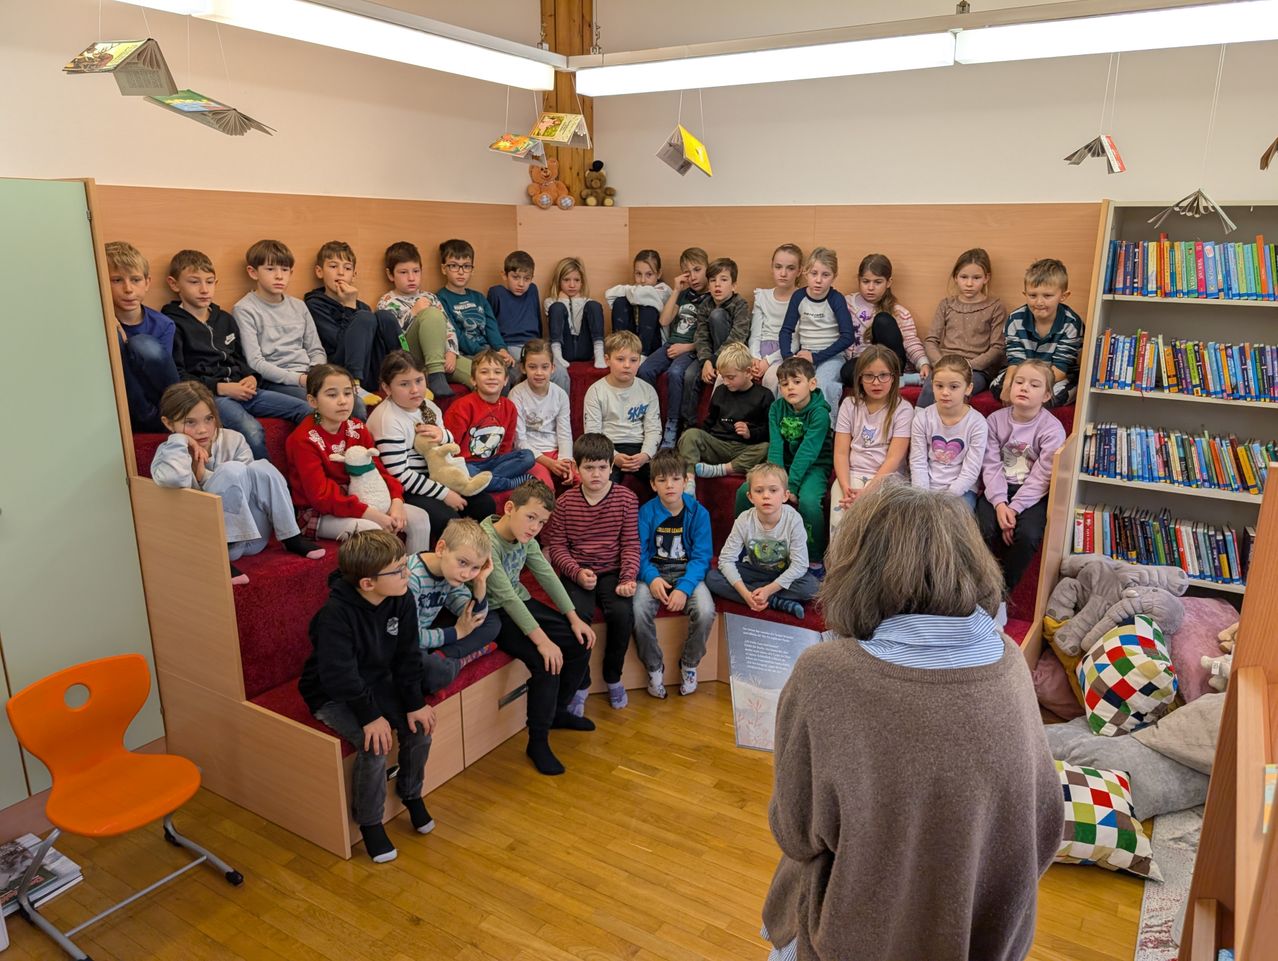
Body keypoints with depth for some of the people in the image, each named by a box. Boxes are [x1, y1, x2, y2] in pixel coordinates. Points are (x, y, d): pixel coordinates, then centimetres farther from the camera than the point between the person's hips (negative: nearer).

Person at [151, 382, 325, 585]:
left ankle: (291, 537, -11)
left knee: (260, 468, -20)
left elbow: (250, 482, -9)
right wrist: (180, 440, -18)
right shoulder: (169, 453, -8)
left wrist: (204, 475, -17)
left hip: (251, 536, 4)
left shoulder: (233, 440, 0)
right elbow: (172, 479, -33)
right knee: (232, 470, -26)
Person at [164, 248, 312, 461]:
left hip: (239, 390, 7)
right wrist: (220, 388, -15)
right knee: (252, 430, -36)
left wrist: (250, 378, 7)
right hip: (208, 395, -7)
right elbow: (177, 377, -7)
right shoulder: (173, 325, 0)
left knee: (307, 411, -9)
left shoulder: (225, 319, 22)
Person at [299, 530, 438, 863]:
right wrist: (370, 716, -28)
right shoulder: (335, 615, -31)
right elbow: (339, 676, -29)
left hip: (377, 683, 6)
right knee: (375, 743, -25)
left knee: (420, 726, -12)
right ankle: (369, 822, -1)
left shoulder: (401, 600, -12)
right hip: (333, 695, -6)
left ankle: (411, 792, 16)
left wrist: (415, 703, -10)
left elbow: (407, 657, -4)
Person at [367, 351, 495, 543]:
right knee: (448, 519, -27)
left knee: (485, 503, 0)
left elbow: (451, 446, 18)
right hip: (402, 491, -8)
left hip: (431, 480, 8)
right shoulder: (388, 420, -19)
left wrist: (442, 435, -8)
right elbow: (398, 475, -22)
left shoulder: (428, 406, 5)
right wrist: (444, 494, -19)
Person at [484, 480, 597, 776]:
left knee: (580, 642, 2)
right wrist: (541, 640, -32)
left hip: (520, 603, 9)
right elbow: (505, 596, -31)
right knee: (546, 660, -25)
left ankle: (558, 710, 24)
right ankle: (537, 742, -8)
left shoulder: (525, 537, -3)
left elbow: (547, 575, 4)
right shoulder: (486, 541, -29)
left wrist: (573, 618, -1)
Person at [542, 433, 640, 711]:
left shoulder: (626, 498, 1)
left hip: (612, 571, 1)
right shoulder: (565, 502, 1)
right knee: (577, 613, -29)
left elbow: (631, 543, 0)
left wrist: (628, 578, -14)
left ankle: (613, 677, 3)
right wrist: (577, 572, -16)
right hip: (576, 572, 0)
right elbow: (556, 546, 0)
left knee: (622, 612, -27)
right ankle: (580, 684, -5)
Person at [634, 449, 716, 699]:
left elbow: (701, 557, -7)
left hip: (689, 573, 0)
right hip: (654, 573, 0)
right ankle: (654, 666, -3)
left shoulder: (698, 512, -4)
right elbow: (639, 553, -3)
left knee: (705, 611, -29)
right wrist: (652, 578, -24)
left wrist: (684, 587, -22)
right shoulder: (646, 512, -3)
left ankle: (689, 664, 1)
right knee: (639, 611, -30)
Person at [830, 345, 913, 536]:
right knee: (840, 512, -25)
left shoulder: (903, 409, -1)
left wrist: (867, 492, -19)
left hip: (887, 477, -2)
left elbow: (894, 459, -8)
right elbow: (841, 452, 2)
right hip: (852, 473, 2)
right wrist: (845, 487, -16)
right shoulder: (849, 405, 8)